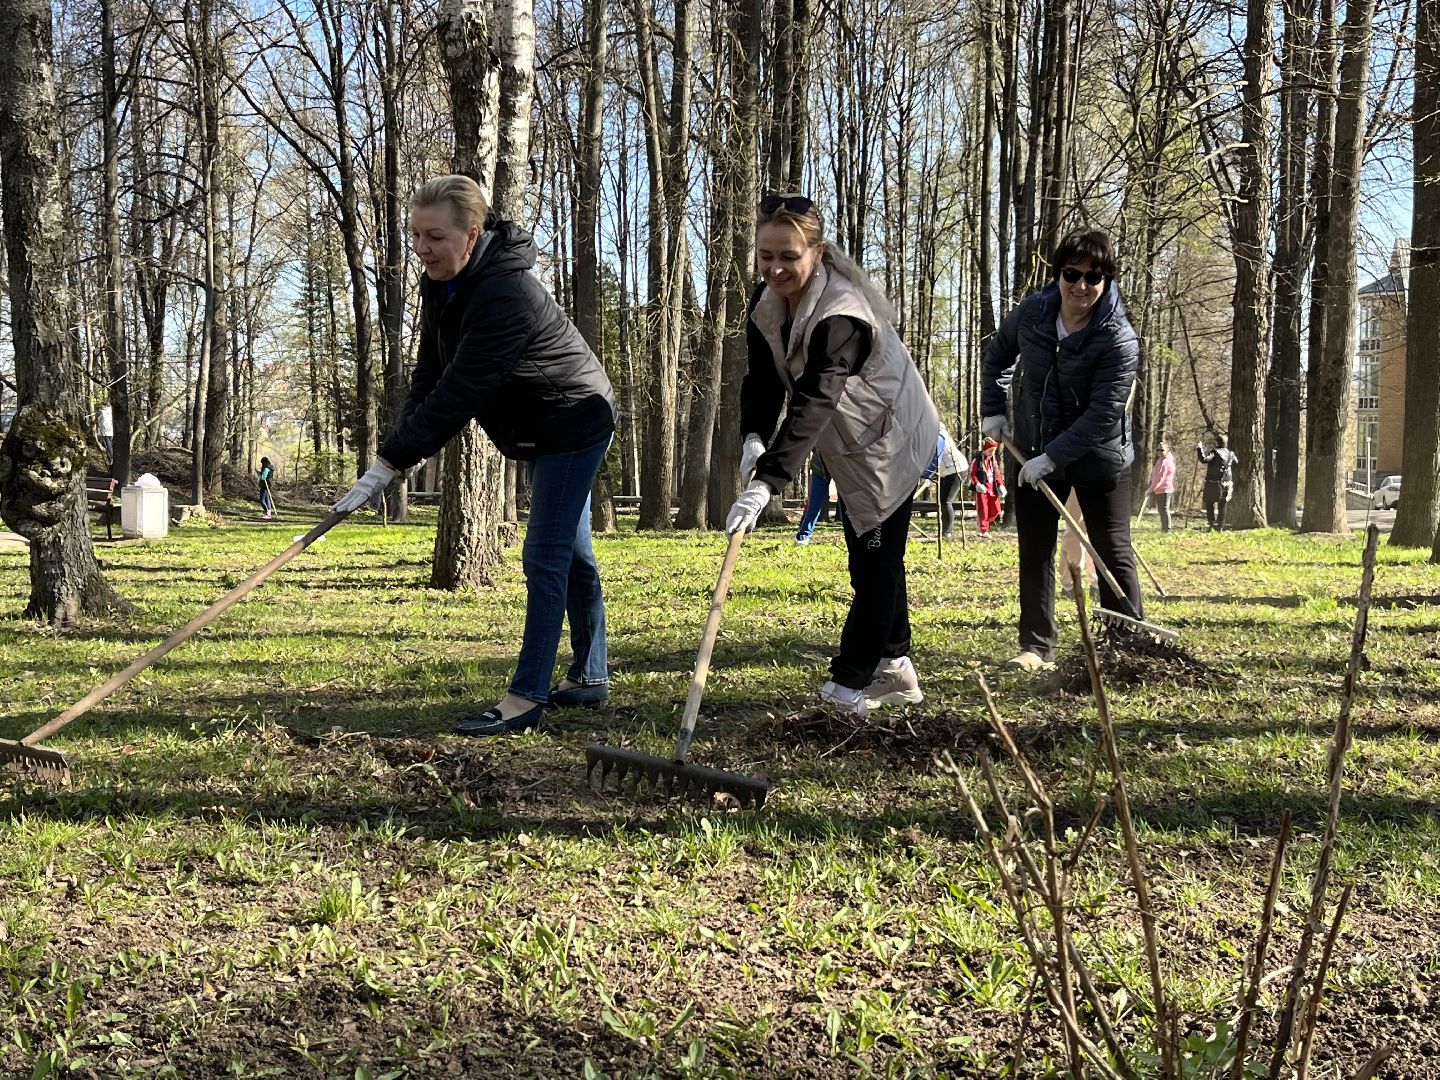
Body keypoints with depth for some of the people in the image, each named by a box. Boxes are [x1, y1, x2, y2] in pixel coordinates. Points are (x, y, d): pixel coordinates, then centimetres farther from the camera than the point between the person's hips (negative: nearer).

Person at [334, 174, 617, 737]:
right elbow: (430, 374, -2)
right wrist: (399, 448, -14)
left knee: (548, 553, -12)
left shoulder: (507, 296, -34)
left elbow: (458, 394, -36)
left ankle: (527, 697, -10)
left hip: (574, 424, -10)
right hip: (538, 430, 10)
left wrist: (388, 464, -34)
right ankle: (589, 678, 25)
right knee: (569, 551, 15)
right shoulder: (441, 282, -5)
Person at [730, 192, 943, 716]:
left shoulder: (841, 314, -35)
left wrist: (765, 482, -51)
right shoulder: (769, 299, -9)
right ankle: (894, 665, 30)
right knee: (872, 558, 17)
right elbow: (762, 377, -10)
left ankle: (847, 687, 2)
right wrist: (754, 437, -30)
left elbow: (812, 404, -43)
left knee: (874, 562, -4)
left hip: (890, 442, -9)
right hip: (849, 444, 9)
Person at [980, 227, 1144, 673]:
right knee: (1034, 552, 7)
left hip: (1098, 458, -4)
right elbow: (998, 353, 14)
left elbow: (1103, 415, -25)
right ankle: (1036, 648, 15)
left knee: (1113, 552, 1)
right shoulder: (1031, 312, -7)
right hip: (1034, 456, 5)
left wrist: (1053, 457, -27)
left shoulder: (1119, 341, -21)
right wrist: (993, 408, 8)